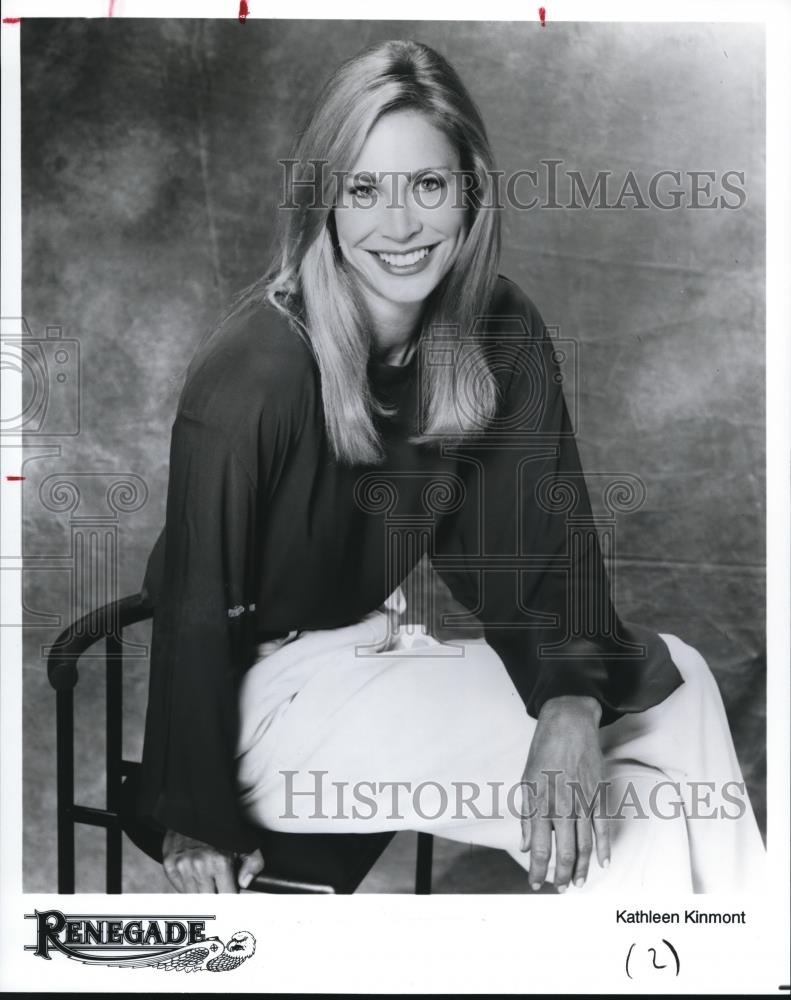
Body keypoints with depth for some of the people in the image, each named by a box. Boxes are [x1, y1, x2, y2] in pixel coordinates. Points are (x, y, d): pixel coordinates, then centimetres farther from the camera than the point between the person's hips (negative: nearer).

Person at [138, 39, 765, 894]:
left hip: (383, 642, 6)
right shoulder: (251, 376, -25)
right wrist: (199, 821, -10)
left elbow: (541, 537, -8)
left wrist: (574, 702, -26)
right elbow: (197, 610, -18)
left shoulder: (505, 337, -7)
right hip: (268, 685, -6)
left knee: (673, 680, -5)